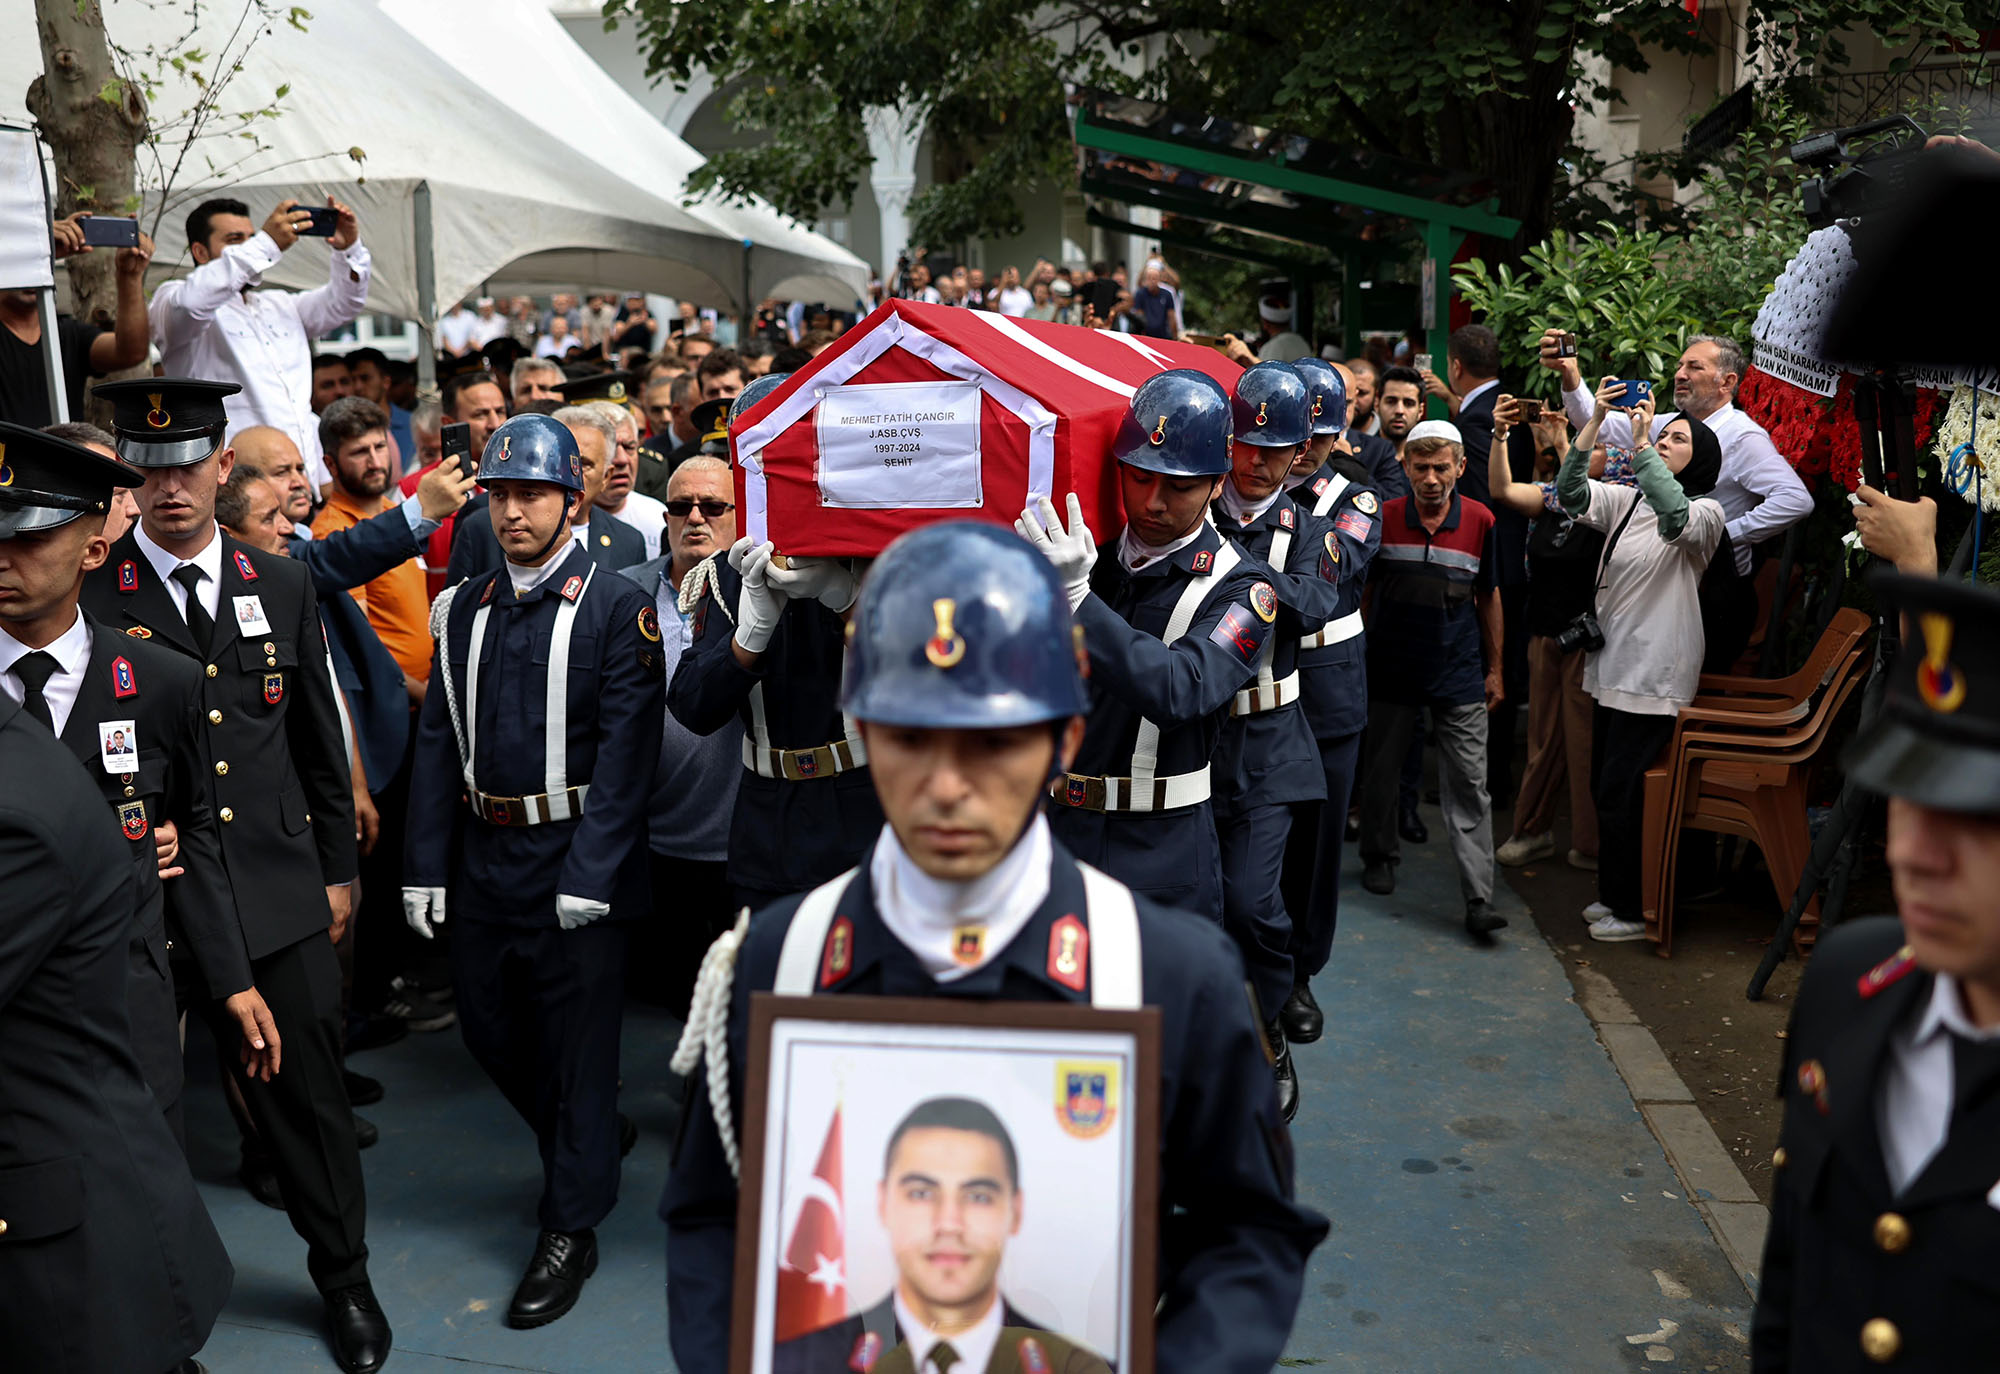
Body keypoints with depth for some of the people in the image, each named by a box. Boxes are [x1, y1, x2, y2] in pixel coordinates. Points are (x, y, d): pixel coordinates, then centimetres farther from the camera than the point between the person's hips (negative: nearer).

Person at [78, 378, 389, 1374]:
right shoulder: (86, 595, -5)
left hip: (279, 891, 2)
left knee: (307, 1086, 11)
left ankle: (344, 1278, 31)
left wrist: (337, 868, 13)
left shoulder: (282, 588, 6)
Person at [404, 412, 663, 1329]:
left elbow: (626, 751, -13)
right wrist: (426, 867, 3)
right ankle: (594, 1141, 40)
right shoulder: (466, 608, 8)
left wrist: (589, 876, -18)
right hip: (483, 856, 6)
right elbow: (437, 739, 9)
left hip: (572, 859, -6)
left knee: (576, 1039, 3)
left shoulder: (616, 608, -8)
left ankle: (570, 1227, 18)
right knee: (487, 1022, 16)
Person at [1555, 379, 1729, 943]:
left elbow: (1674, 515, -30)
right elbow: (1571, 491, -3)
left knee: (1622, 792, -5)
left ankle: (1636, 911, 9)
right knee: (1605, 787, 13)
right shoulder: (1628, 500, 13)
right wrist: (1597, 419, -12)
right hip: (1613, 661, 7)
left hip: (1655, 674, -7)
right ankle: (1615, 895, 27)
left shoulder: (1706, 513, -6)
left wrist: (1640, 441, -27)